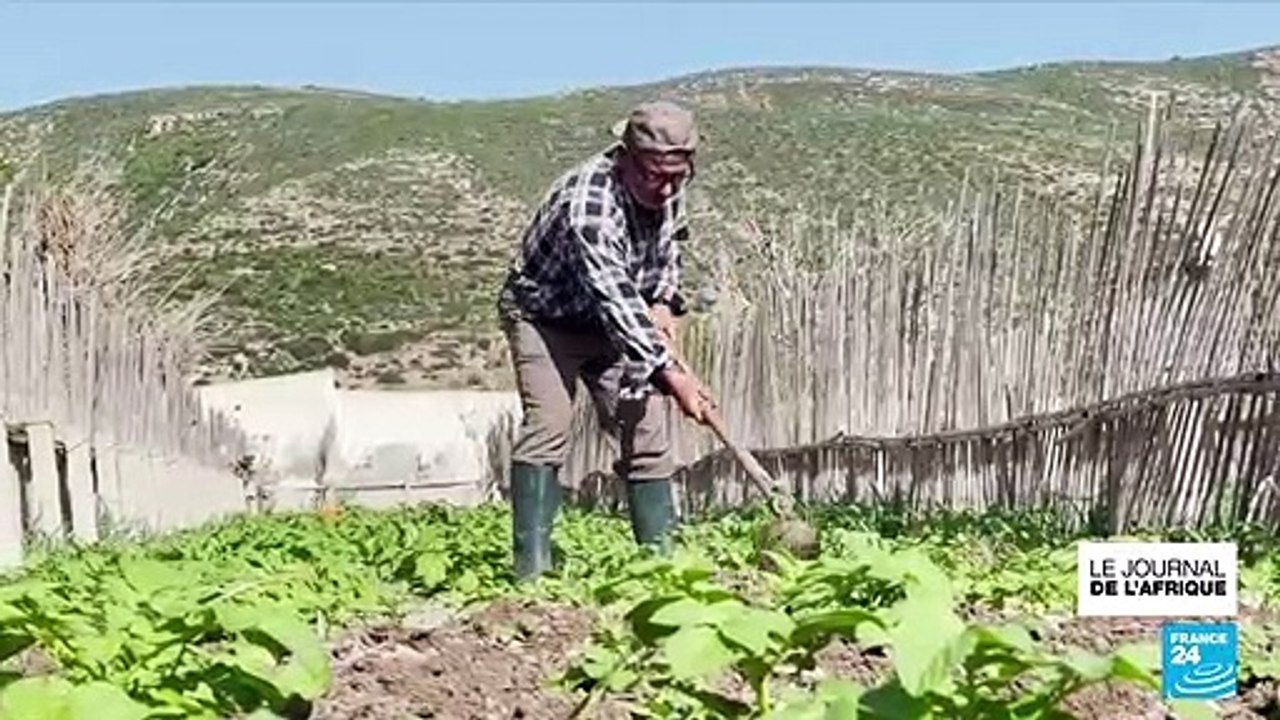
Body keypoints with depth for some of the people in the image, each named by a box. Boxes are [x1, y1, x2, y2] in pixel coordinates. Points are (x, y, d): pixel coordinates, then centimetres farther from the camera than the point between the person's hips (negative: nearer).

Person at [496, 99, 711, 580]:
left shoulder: (669, 189, -13)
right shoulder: (588, 206, -37)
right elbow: (616, 303, -40)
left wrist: (663, 301, -7)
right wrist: (670, 376, -42)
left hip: (616, 320, 7)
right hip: (546, 316, -6)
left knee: (646, 429, 0)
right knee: (547, 424, -21)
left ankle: (661, 556, 6)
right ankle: (530, 567, -17)